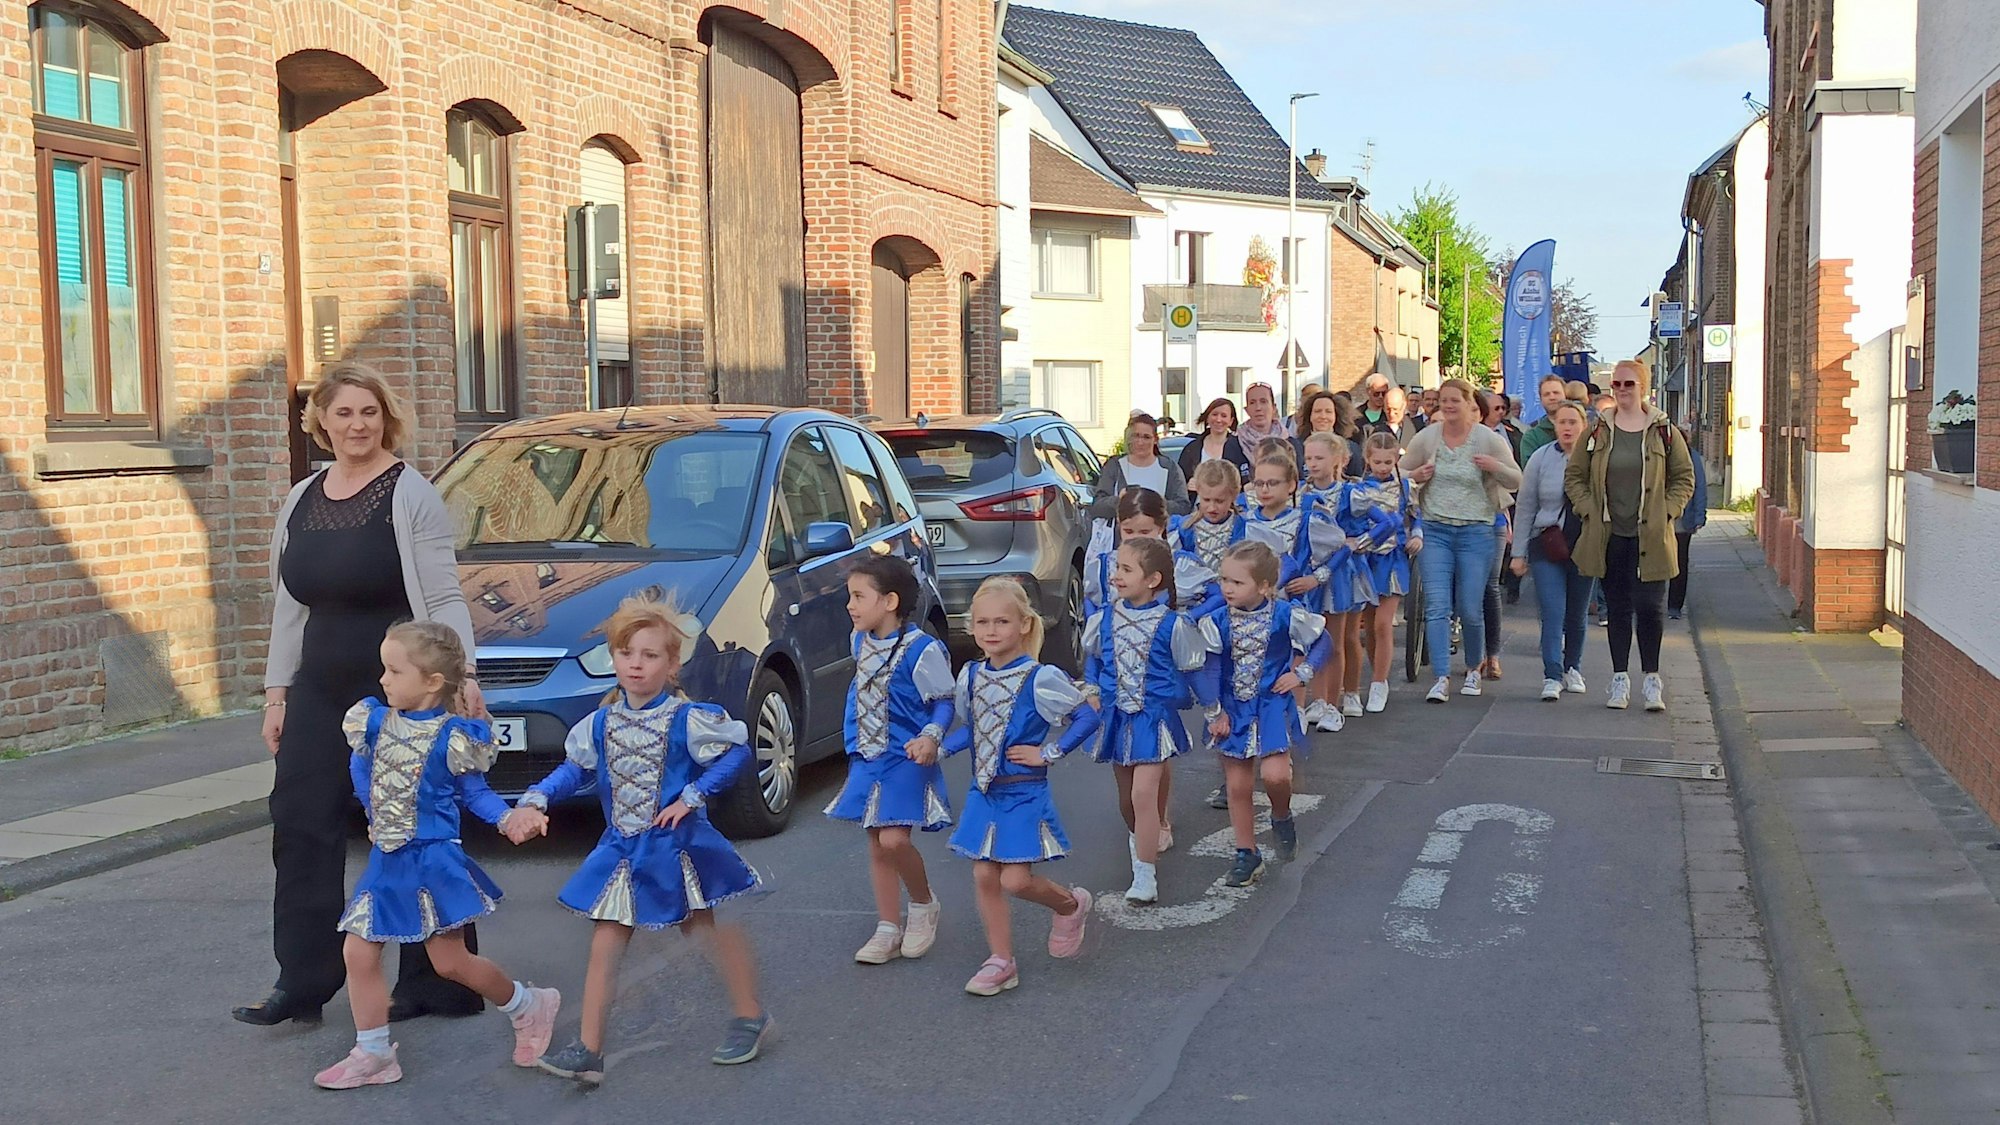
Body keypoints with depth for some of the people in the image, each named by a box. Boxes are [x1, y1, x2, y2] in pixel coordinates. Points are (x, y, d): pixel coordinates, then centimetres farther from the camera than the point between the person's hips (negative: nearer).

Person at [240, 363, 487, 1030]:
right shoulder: (301, 501, 14)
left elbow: (444, 598, -10)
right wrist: (277, 691, 14)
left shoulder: (410, 495, -5)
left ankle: (432, 982, 10)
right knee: (300, 825, 4)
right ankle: (302, 985, 12)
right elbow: (289, 606, 18)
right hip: (320, 690, 7)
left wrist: (463, 675, -21)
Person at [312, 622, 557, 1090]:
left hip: (433, 860, -6)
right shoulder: (373, 722, 1)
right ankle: (372, 1053, 14)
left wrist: (509, 818, -18)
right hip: (384, 863, 6)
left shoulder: (452, 737, -13)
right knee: (358, 954, 1)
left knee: (450, 962, -1)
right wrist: (378, 816, 15)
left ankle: (529, 1006, 21)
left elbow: (475, 793, -3)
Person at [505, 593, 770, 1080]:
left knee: (705, 930, 8)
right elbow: (574, 768, 8)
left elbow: (737, 751, -10)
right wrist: (533, 802, -7)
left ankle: (750, 1016, 28)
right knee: (605, 943, 2)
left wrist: (692, 796, -16)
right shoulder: (600, 723, 2)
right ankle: (588, 1049, 6)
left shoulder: (687, 719, -13)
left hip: (676, 845, -4)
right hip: (620, 851, 4)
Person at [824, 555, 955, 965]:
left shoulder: (921, 649, -16)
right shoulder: (860, 642, 6)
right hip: (866, 759, 7)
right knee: (877, 845, 9)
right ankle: (888, 929, 18)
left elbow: (942, 701, -10)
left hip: (906, 760, -7)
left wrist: (931, 737, -26)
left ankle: (924, 904, 10)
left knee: (894, 840, -17)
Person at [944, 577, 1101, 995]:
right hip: (982, 793, 5)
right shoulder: (970, 676, 3)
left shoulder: (1040, 679, -14)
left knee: (1016, 880, -7)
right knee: (984, 876, 4)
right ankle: (1001, 961, 16)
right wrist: (938, 747, 0)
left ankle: (1071, 904, 23)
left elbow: (1087, 718, -9)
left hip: (1024, 793, -5)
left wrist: (1048, 753, -11)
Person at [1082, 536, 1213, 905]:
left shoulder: (1173, 624, -12)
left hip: (1155, 717, -5)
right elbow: (1093, 657, 19)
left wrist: (1213, 711, 4)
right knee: (1126, 795, 16)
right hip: (1117, 717, 5)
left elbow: (1194, 670, -2)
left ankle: (1145, 877, -7)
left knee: (1144, 793, -14)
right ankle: (1140, 838, 46)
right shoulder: (1105, 619, -1)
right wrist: (1092, 691, 13)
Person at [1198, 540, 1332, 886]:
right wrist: (1215, 713, -7)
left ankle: (1282, 818, 17)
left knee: (1274, 775, -18)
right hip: (1234, 710, 2)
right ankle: (1247, 855, 20)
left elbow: (1322, 641, 3)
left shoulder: (1287, 615, -12)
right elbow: (1210, 669, -5)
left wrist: (1301, 674, -6)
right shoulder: (1217, 621, -10)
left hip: (1273, 706, -2)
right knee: (1237, 786, 6)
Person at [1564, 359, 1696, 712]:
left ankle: (1651, 680, 9)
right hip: (1610, 536, 1)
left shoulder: (1664, 431, 2)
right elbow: (1574, 476, 10)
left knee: (1651, 607, -3)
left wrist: (1666, 512, -3)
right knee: (1618, 608, 7)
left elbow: (1684, 478, 8)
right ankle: (1620, 680, 14)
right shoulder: (1597, 431, 5)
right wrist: (1590, 510, -2)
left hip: (1650, 537, -1)